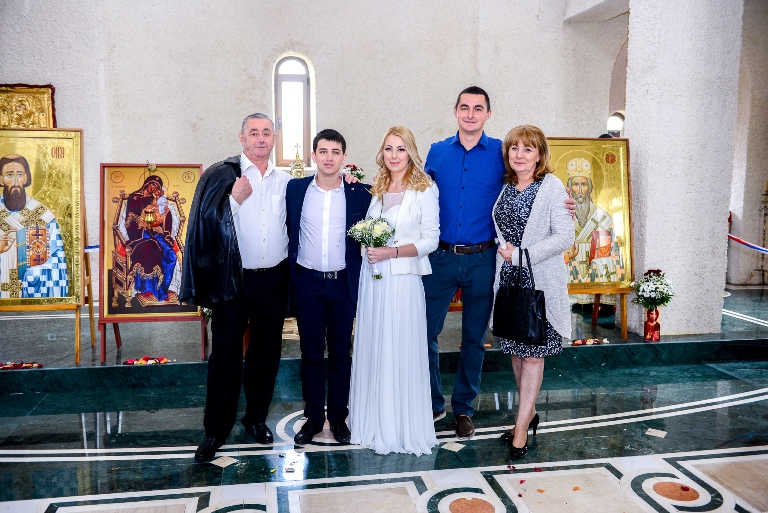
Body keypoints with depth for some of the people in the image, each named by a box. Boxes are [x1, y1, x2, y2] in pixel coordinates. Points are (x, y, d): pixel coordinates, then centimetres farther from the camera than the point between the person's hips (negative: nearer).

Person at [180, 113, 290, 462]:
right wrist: (235, 199, -18)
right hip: (233, 278, -3)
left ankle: (256, 417, 30)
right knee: (226, 354, 3)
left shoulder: (285, 181, 7)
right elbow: (206, 222, -9)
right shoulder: (220, 175, -3)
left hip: (273, 279, 4)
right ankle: (216, 430, 17)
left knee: (267, 352, 13)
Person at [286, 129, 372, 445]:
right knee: (311, 353, 9)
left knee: (341, 353, 10)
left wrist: (360, 282, -3)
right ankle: (313, 417, 23)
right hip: (306, 283, 1)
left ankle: (338, 417, 24)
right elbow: (289, 233, 6)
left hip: (343, 284, 0)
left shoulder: (359, 194, -2)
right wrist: (289, 277, 4)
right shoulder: (296, 189, 1)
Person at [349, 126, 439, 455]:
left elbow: (431, 240, -8)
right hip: (372, 278, 6)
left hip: (402, 279, -5)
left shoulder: (424, 189, -5)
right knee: (372, 350, 11)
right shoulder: (376, 188, 12)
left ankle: (404, 427, 16)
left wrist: (393, 251, -18)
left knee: (401, 351, 0)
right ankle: (375, 424, 26)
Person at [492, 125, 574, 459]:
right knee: (515, 349, 13)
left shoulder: (551, 186, -10)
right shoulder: (506, 187, 8)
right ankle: (529, 413, 30)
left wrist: (520, 255, -17)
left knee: (532, 352, 2)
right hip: (508, 279, 6)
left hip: (539, 280, -6)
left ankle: (521, 427, 9)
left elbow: (565, 236, -15)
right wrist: (506, 256, 4)